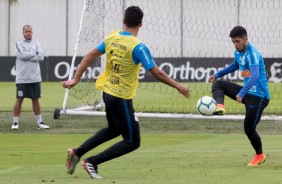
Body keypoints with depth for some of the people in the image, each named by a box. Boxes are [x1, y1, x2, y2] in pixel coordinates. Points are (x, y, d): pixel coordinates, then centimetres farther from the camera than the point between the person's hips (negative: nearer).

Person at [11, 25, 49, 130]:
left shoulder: (36, 44, 10)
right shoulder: (19, 43, 0)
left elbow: (41, 57, -4)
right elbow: (22, 55, -17)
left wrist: (27, 55, -10)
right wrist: (34, 54, -6)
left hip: (35, 78, 3)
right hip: (22, 78, -3)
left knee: (35, 100, 8)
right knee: (19, 99, -2)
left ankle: (39, 122, 12)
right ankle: (15, 122, 3)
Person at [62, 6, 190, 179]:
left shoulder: (112, 37, -1)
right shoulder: (138, 47, -21)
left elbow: (90, 56, 4)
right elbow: (157, 73, -21)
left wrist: (76, 79, 11)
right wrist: (178, 86, -11)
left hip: (107, 92, 8)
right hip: (121, 98, -8)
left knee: (113, 129, 31)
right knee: (132, 142, 4)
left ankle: (77, 153, 22)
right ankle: (92, 162, -2)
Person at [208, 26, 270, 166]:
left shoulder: (252, 54, -23)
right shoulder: (238, 52, 5)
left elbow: (255, 76, -38)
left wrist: (241, 93, -47)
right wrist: (218, 74, 22)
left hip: (258, 95, -9)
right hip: (246, 91, 9)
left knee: (249, 128, -6)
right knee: (217, 84, 5)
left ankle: (259, 156, 15)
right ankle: (220, 107, -20)